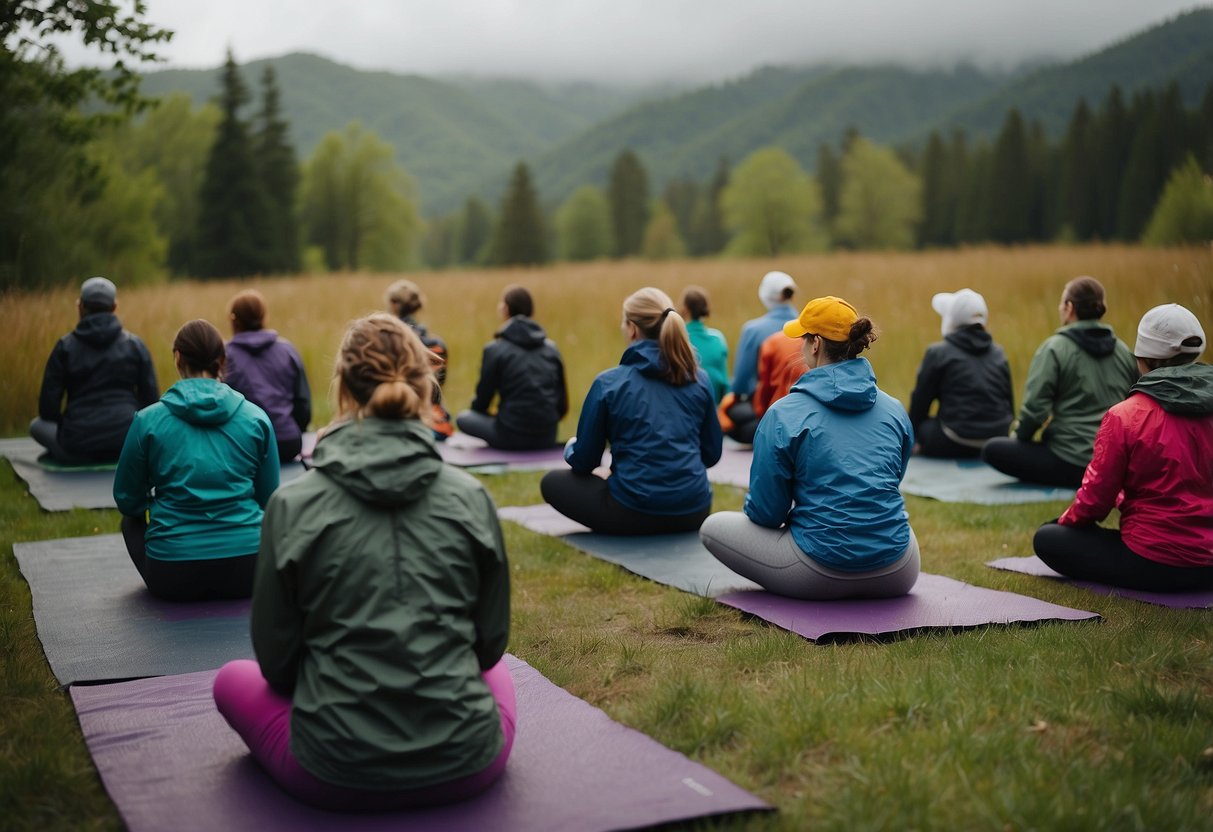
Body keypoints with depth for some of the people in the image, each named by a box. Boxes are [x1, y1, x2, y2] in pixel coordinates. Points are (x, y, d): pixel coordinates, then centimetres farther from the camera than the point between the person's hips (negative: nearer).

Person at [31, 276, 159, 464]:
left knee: (37, 425, 30)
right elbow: (151, 400, 3)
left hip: (78, 449, -1)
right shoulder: (134, 344, 4)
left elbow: (47, 408, 1)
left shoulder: (65, 346, 1)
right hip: (128, 446, 1)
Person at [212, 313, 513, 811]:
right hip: (465, 767, 2)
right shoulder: (471, 497, -5)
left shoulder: (293, 505, -9)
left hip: (337, 775, -2)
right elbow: (491, 641, 6)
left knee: (234, 679, 28)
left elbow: (276, 657, 0)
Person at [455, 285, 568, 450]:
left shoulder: (495, 349, -7)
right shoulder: (551, 348, 6)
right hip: (548, 437, 5)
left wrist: (476, 407, 24)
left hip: (513, 436, -5)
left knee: (463, 418, 21)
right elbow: (562, 404, 7)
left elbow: (483, 399, 1)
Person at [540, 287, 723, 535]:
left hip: (636, 512, -6)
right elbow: (711, 454, 12)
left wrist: (570, 449, 24)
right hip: (693, 512, 6)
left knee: (552, 482, 19)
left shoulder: (608, 382, -7)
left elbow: (584, 462, 0)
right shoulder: (700, 380, 3)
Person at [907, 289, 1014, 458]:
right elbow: (1009, 401, 15)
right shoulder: (998, 353, 9)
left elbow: (920, 401, 4)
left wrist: (912, 433, 20)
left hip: (957, 444, -6)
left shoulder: (938, 353, -4)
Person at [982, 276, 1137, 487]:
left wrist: (1020, 436, 3)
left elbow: (1035, 406, -16)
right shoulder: (1123, 350, 7)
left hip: (1072, 465, -8)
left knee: (993, 449, 2)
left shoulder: (1055, 348, -11)